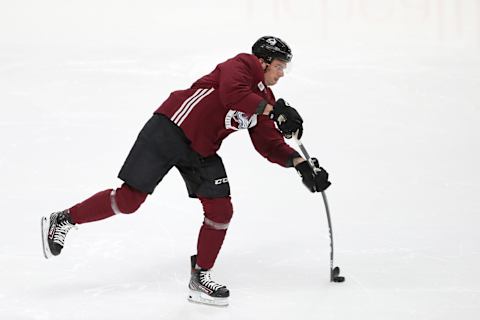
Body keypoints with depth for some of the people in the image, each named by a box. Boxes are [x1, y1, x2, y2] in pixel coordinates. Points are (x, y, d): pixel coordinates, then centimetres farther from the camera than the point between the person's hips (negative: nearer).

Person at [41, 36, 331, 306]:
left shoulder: (263, 99, 16)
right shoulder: (241, 65, -8)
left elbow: (269, 145, 14)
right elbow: (231, 95, -29)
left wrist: (301, 164, 1)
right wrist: (276, 110, -30)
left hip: (201, 151, 8)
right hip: (170, 130, -8)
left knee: (221, 210, -1)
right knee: (130, 199, -9)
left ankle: (200, 278, 12)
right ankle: (64, 220, 7)